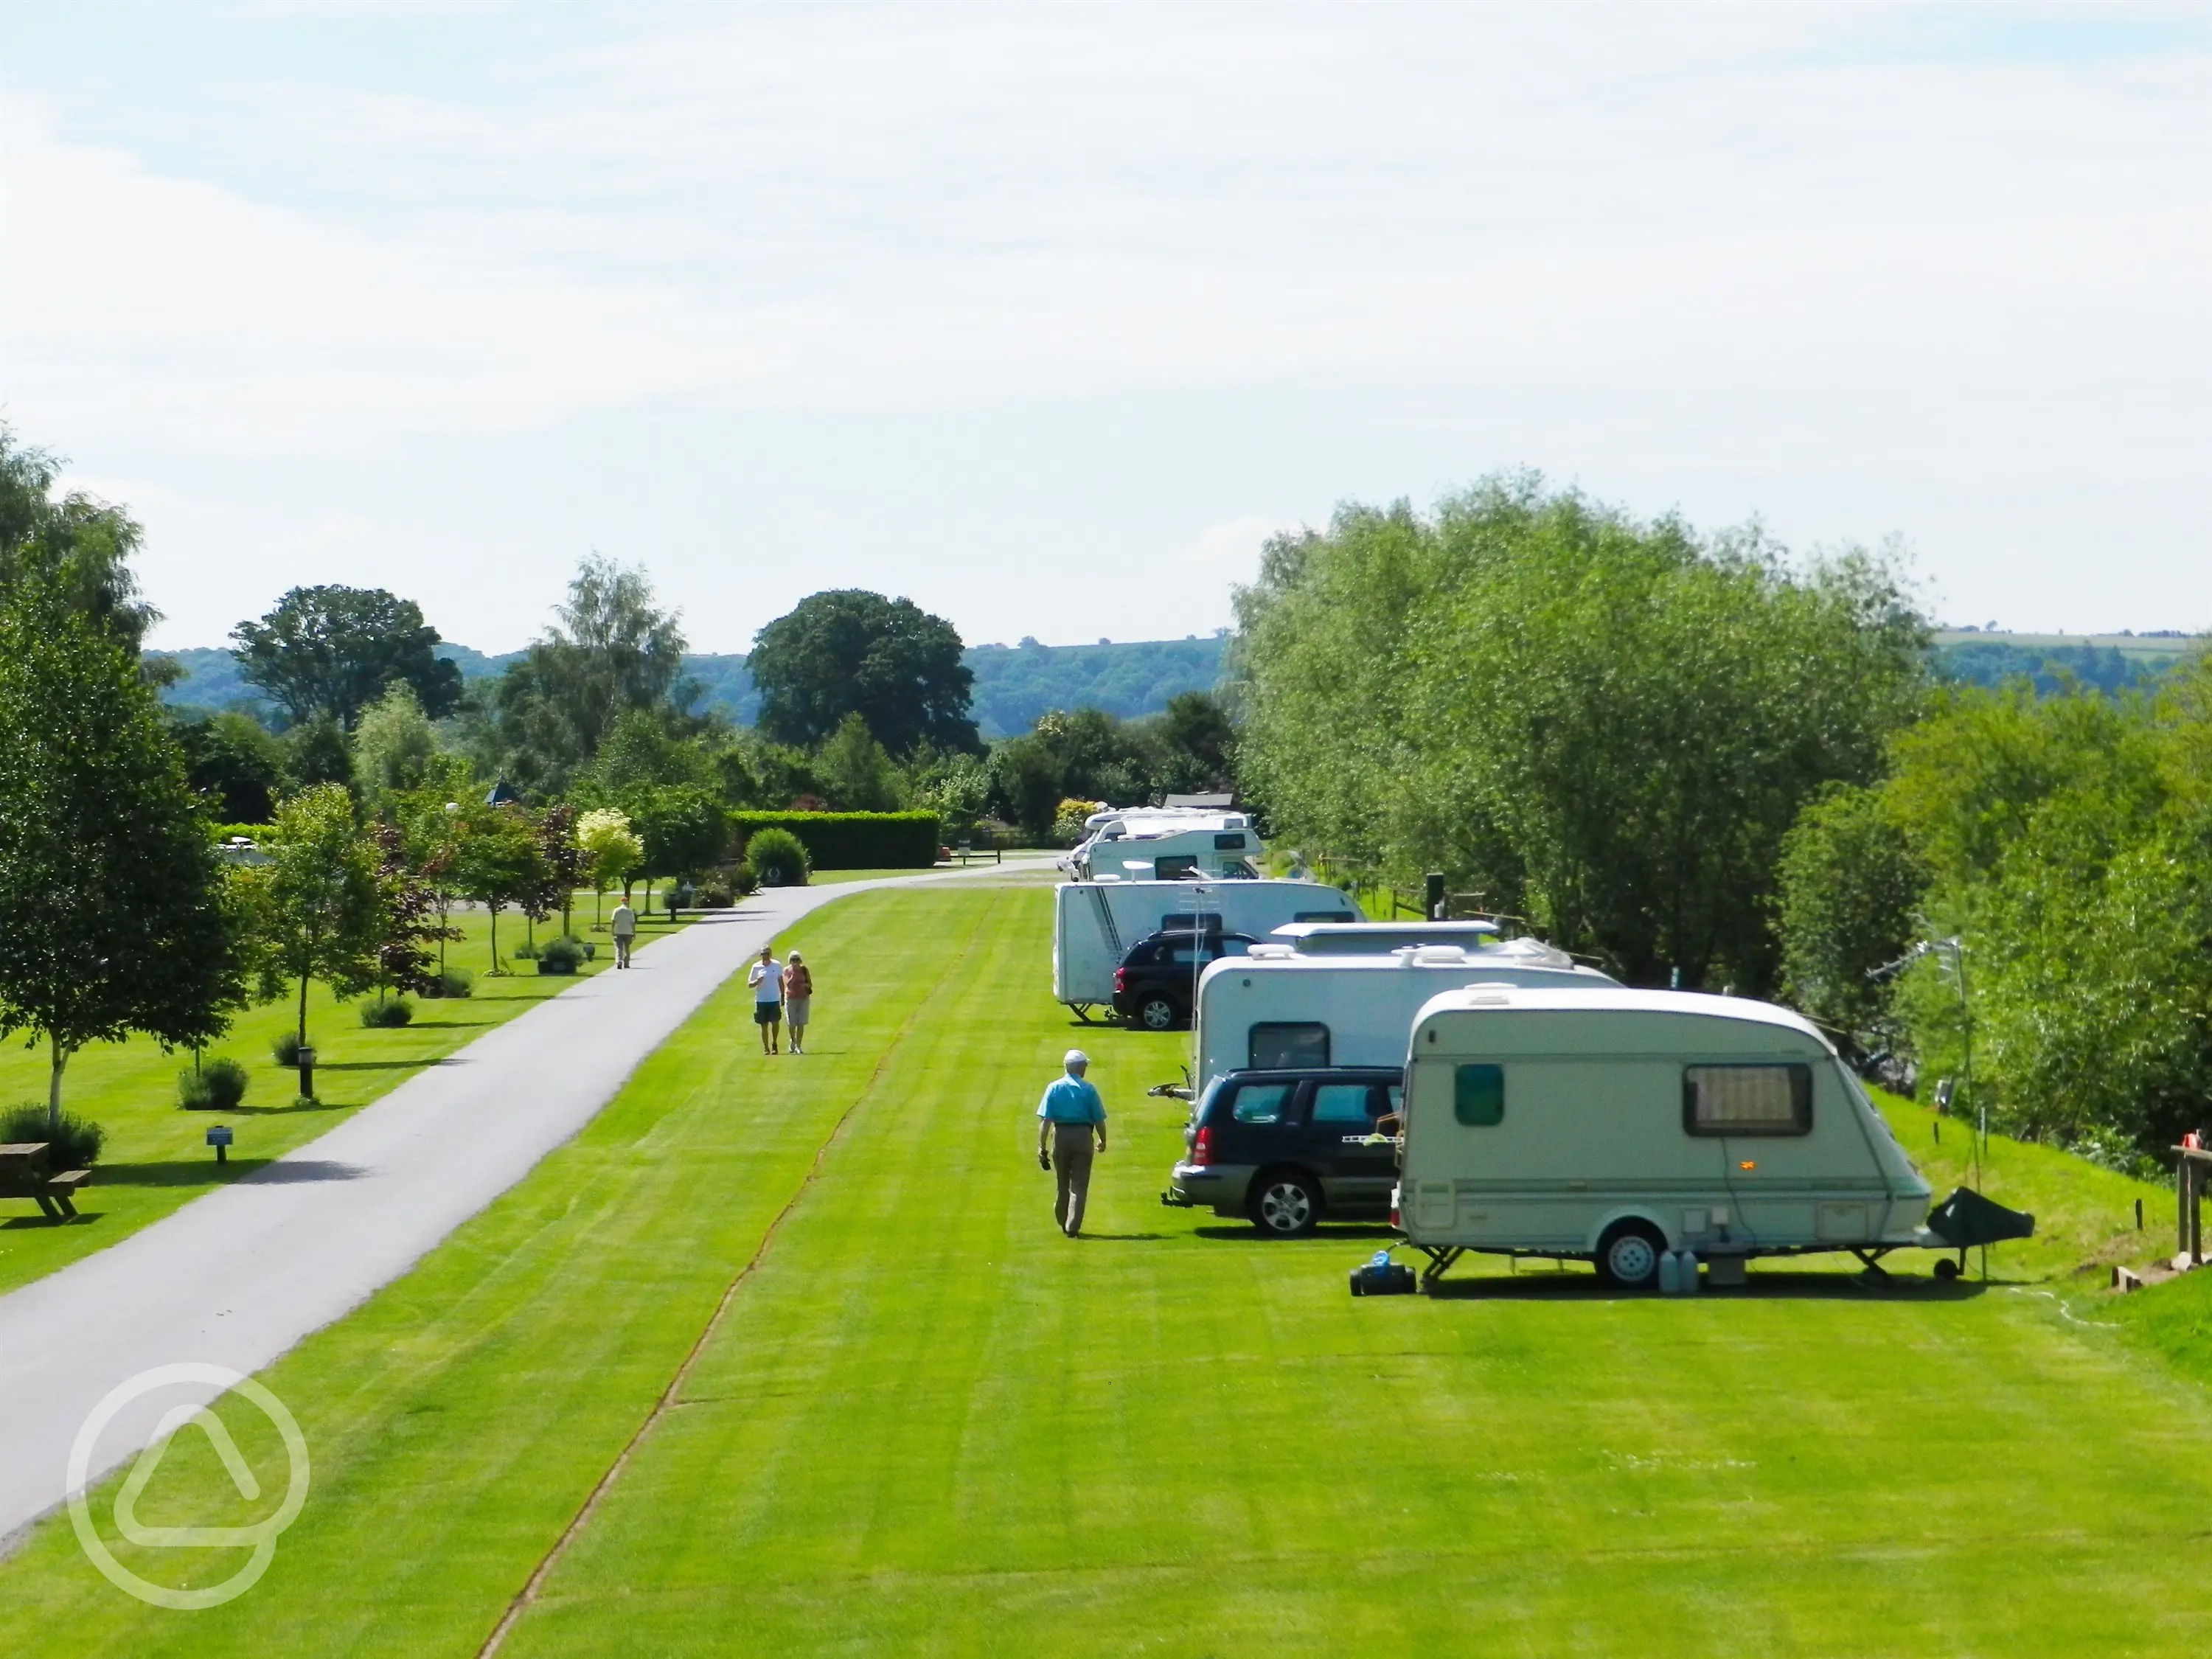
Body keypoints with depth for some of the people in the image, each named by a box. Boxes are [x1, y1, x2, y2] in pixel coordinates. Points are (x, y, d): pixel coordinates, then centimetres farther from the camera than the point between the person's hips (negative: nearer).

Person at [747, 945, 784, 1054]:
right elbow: (749, 984, 2)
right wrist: (757, 982, -20)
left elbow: (780, 980, 13)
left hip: (775, 1000, 0)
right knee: (764, 1026, 3)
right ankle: (766, 1048, 13)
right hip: (761, 1001, 0)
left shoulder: (777, 965, 2)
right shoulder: (756, 967, -1)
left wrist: (783, 996, 12)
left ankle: (774, 1044, 16)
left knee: (776, 1023, -6)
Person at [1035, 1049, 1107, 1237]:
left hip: (1060, 1136, 2)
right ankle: (1072, 1227, -5)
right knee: (1079, 1185, 2)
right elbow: (1099, 1119, -2)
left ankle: (1063, 1222, 29)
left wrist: (1042, 1147, -5)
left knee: (1062, 1183, 17)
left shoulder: (1054, 1087, -1)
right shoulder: (1089, 1089, -4)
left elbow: (1045, 1120, -7)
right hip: (1082, 1136, -2)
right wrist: (1103, 1140, 15)